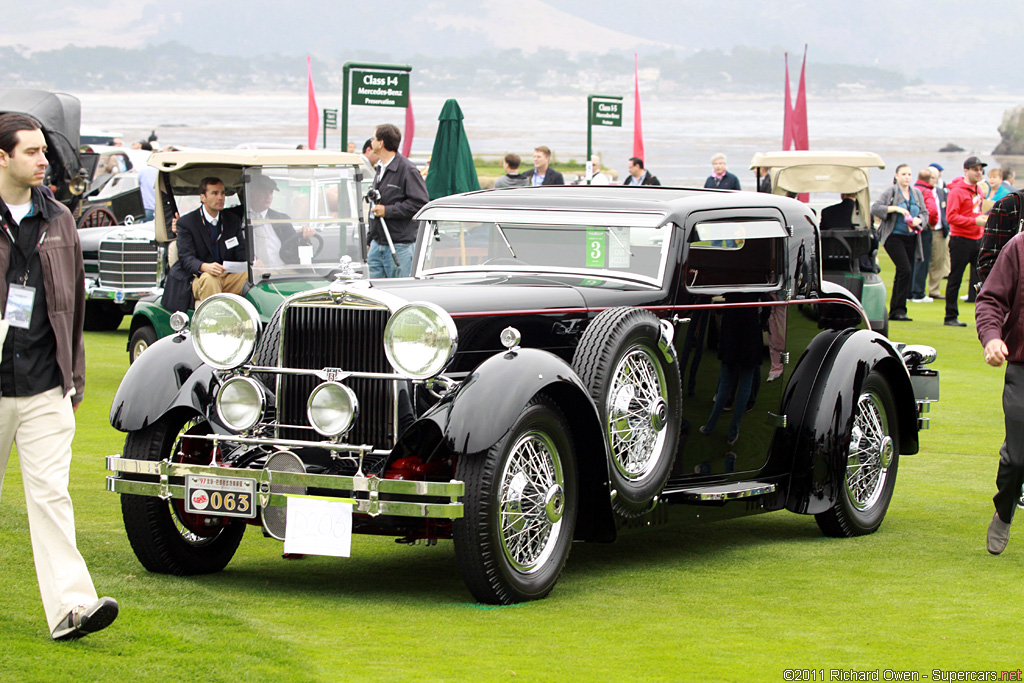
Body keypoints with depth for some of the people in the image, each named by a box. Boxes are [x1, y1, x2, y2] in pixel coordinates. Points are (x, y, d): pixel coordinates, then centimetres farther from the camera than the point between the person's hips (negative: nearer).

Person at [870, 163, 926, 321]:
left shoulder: (917, 193, 13)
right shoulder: (890, 191, -3)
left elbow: (925, 213, 15)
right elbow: (875, 208, -12)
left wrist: (918, 220, -7)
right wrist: (896, 208, -19)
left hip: (911, 238, 6)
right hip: (893, 236, -6)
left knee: (902, 273, 8)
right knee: (905, 270, -18)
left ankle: (894, 311, 17)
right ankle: (899, 309, -12)